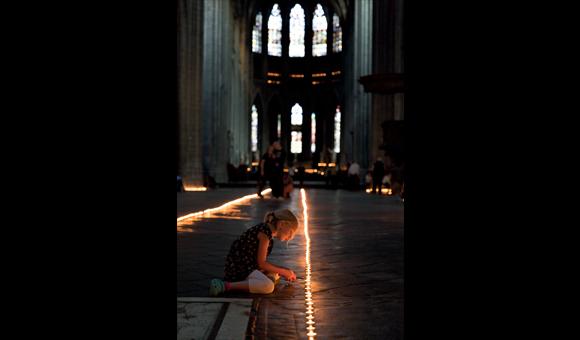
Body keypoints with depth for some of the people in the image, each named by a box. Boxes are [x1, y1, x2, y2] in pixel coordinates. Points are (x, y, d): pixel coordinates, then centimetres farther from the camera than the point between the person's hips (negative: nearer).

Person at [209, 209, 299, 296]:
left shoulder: (267, 231, 14)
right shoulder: (265, 232, -16)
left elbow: (262, 261, 18)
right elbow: (261, 263, -16)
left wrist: (283, 270, 12)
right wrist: (283, 271, -5)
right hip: (238, 266, -11)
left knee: (275, 275, 25)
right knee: (268, 286, -31)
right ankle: (225, 286, -26)